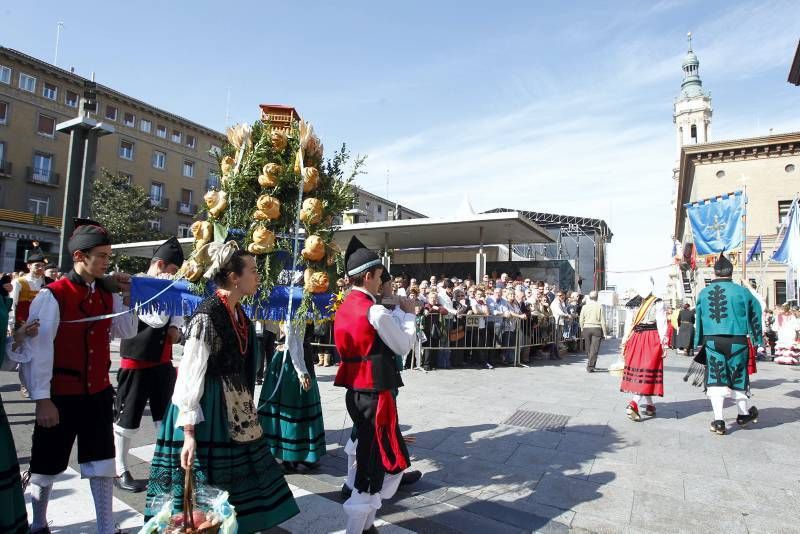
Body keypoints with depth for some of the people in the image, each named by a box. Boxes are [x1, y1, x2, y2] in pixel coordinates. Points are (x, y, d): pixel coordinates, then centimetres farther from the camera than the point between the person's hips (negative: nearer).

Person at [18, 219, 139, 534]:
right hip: (61, 396, -4)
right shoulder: (52, 296, -15)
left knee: (102, 460, 12)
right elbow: (38, 349, -15)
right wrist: (42, 399, -16)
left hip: (99, 392, 5)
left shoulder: (107, 295, 2)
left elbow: (127, 332, 10)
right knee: (47, 464, 15)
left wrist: (127, 297, -4)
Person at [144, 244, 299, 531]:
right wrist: (189, 433, -18)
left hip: (234, 413, 8)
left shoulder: (238, 313, 5)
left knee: (238, 480, 18)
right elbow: (190, 377, -19)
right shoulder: (207, 317, -20)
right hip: (207, 413, -8)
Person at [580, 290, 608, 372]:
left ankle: (589, 362, 29)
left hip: (586, 328, 3)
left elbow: (581, 319, 4)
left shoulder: (585, 306, 0)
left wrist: (582, 328, 18)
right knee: (594, 349, 0)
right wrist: (604, 333, 1)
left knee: (588, 348, 17)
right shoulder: (599, 307, -6)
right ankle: (590, 367, -3)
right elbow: (603, 321, -5)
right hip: (597, 328, -2)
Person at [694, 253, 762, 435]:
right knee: (738, 378, 15)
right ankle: (744, 415, 35)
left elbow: (698, 320, 10)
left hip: (711, 341, 1)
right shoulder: (741, 291, -4)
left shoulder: (703, 293, 3)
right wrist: (756, 340, 11)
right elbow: (755, 316, 2)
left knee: (715, 379, 3)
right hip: (737, 341, -1)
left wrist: (699, 343, 18)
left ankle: (718, 421, 0)